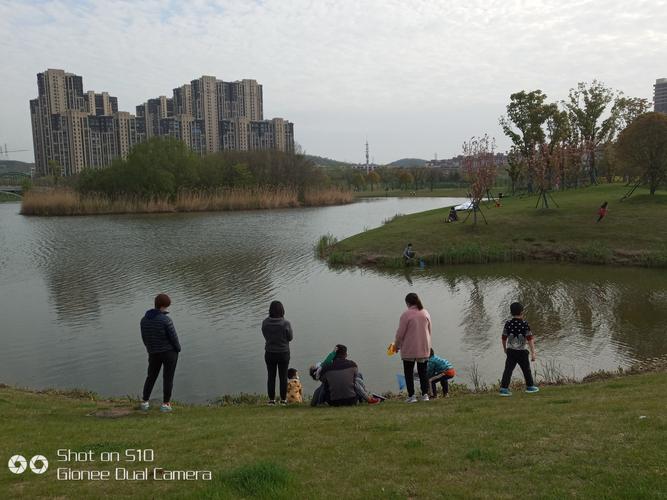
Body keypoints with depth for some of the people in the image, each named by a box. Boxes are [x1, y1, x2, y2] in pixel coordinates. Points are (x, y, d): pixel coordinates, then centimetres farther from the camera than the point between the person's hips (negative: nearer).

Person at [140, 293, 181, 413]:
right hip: (169, 352, -4)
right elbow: (173, 337, -15)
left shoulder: (144, 319, -3)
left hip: (153, 353, 5)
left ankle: (145, 402, 21)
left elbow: (144, 338, 6)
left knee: (151, 377, 20)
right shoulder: (166, 320, -20)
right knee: (168, 378, 6)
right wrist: (178, 349, 3)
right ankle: (165, 404, 9)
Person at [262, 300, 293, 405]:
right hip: (283, 353, -2)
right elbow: (290, 337, -7)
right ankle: (283, 399, 17)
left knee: (271, 376, 13)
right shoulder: (286, 323, -18)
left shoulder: (265, 323, -11)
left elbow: (265, 335, 2)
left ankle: (271, 399, 17)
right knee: (283, 377, 11)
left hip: (270, 353, 2)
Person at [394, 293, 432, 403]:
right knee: (423, 372, 13)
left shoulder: (406, 315, -13)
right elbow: (429, 331, 10)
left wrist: (397, 345, 5)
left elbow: (400, 333, -10)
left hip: (409, 349, -5)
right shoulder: (426, 313, 3)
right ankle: (425, 394, 12)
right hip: (424, 349, 5)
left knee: (408, 373, 5)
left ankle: (411, 396, 4)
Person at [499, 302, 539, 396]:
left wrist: (505, 348, 22)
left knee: (508, 370, 1)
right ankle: (530, 386, 31)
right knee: (526, 369, 16)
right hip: (521, 352, -2)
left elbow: (504, 338, 5)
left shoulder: (508, 324, -3)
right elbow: (530, 339, -13)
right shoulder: (525, 324, -10)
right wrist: (533, 352, -12)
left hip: (510, 351, 2)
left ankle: (504, 388, -6)